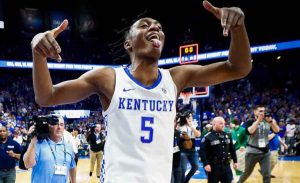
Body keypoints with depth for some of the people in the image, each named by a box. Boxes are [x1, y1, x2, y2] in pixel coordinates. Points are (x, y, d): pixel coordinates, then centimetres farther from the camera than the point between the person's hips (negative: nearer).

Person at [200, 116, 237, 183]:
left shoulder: (227, 136, 9)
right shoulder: (208, 137, -12)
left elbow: (232, 149, 17)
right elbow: (202, 152, -16)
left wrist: (235, 161, 17)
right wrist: (206, 164, -24)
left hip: (226, 165, 6)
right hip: (213, 167, -5)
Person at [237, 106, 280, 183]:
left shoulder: (267, 122, 4)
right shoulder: (250, 122, -8)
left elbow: (277, 130, -6)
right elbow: (249, 131, -27)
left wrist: (271, 121, -20)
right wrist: (258, 120, -26)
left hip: (265, 152, 3)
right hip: (252, 152, -3)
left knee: (267, 174, -2)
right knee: (247, 172, 12)